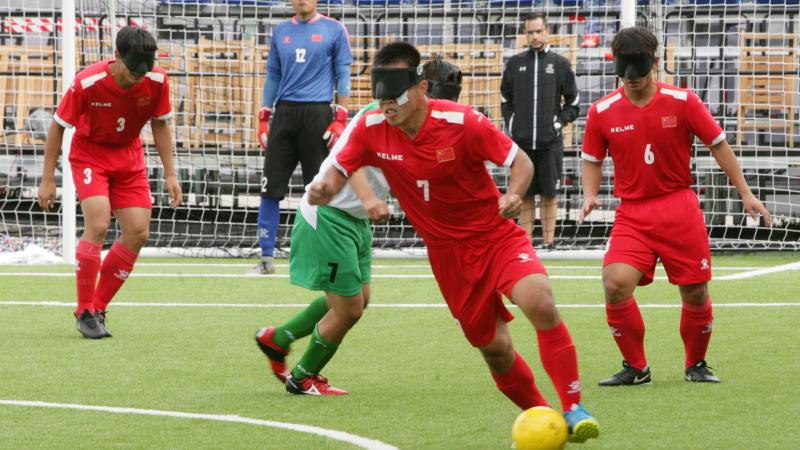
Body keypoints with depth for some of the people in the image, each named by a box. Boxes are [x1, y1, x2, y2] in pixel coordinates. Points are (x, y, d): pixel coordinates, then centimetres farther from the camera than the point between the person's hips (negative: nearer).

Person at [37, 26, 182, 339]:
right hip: (89, 155, -4)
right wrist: (48, 179, -12)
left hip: (129, 158, 4)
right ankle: (85, 311, -11)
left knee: (138, 233, -6)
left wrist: (170, 175, -2)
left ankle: (98, 306, 11)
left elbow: (160, 125, 1)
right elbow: (58, 126, -14)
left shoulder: (157, 81, -17)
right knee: (98, 225, -24)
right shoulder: (87, 83, -27)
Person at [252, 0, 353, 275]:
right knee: (271, 188, -1)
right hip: (284, 115, 3)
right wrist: (263, 119, 12)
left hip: (317, 115, -3)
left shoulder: (333, 30, 3)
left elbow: (343, 77, 1)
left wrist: (340, 119, -7)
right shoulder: (280, 32, 14)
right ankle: (266, 258, 3)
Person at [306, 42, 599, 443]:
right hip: (447, 254, 3)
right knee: (494, 349, 3)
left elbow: (521, 161, -12)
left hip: (496, 235, -3)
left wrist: (513, 195, -33)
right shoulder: (372, 129, -10)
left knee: (540, 305, -27)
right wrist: (323, 189, -26)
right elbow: (339, 170, -1)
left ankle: (573, 408, -19)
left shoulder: (461, 122, -19)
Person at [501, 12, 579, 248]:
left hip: (550, 143, -1)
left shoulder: (560, 64, 3)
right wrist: (511, 125, 4)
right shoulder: (515, 63, 8)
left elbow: (573, 103, 8)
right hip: (521, 141, 1)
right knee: (525, 195, 4)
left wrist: (559, 123, -4)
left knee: (549, 194, 1)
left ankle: (548, 242, 5)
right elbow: (506, 100, 15)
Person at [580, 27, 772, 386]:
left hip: (679, 207, 0)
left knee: (695, 292, 1)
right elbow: (592, 160, 11)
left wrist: (745, 193, 4)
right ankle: (635, 368, -1)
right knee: (616, 283, -19)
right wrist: (590, 195, -8)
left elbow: (718, 144, 4)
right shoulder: (602, 112, -1)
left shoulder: (682, 101, -4)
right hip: (631, 214, 0)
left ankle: (696, 364, 27)